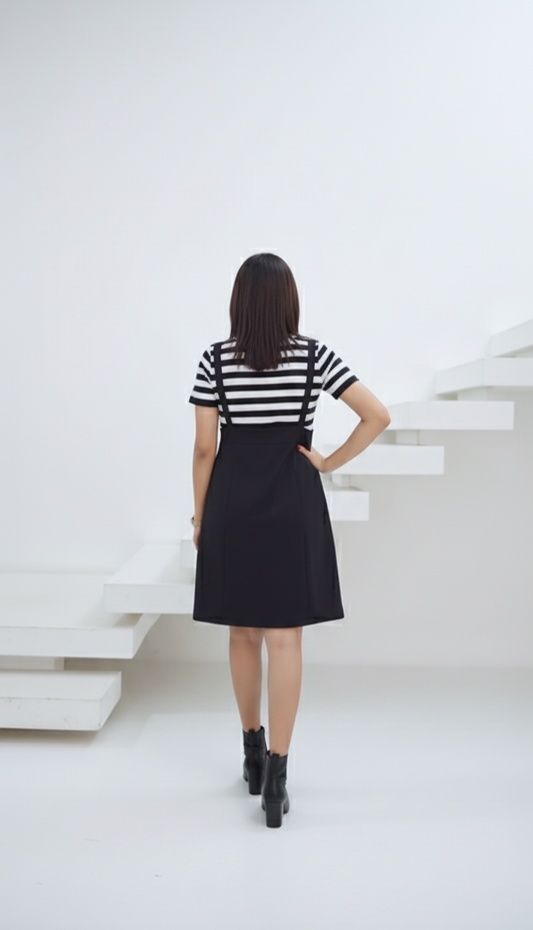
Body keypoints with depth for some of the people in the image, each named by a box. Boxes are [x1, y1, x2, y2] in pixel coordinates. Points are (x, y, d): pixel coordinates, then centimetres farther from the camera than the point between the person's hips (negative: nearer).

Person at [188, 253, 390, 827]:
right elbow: (378, 416, -6)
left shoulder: (215, 359, -2)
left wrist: (200, 516, 8)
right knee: (284, 638, 1)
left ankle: (252, 750, 30)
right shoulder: (314, 355, -2)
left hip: (232, 505, 1)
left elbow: (205, 448, -2)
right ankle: (275, 775, 1)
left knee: (243, 633, 15)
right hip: (293, 505, -1)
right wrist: (330, 463, 1)